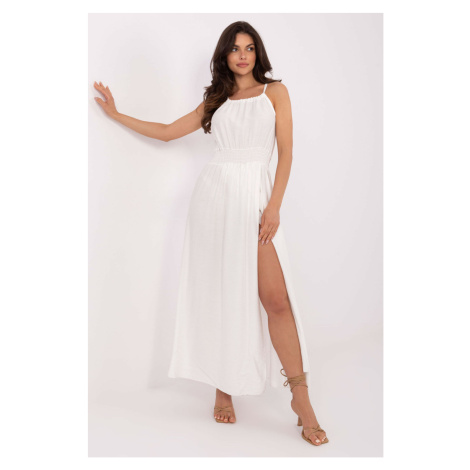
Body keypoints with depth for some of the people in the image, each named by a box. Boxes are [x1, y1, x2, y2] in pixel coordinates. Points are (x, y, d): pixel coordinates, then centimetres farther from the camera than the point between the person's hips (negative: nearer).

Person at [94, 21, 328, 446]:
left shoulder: (275, 91, 10)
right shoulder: (216, 101, 18)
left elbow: (286, 153, 2)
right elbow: (167, 132, 22)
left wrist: (274, 207, -8)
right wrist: (116, 114, 23)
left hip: (255, 196, -2)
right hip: (215, 193, 3)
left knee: (275, 298, -11)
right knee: (220, 295, 2)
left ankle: (301, 396, -2)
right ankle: (223, 387, 15)